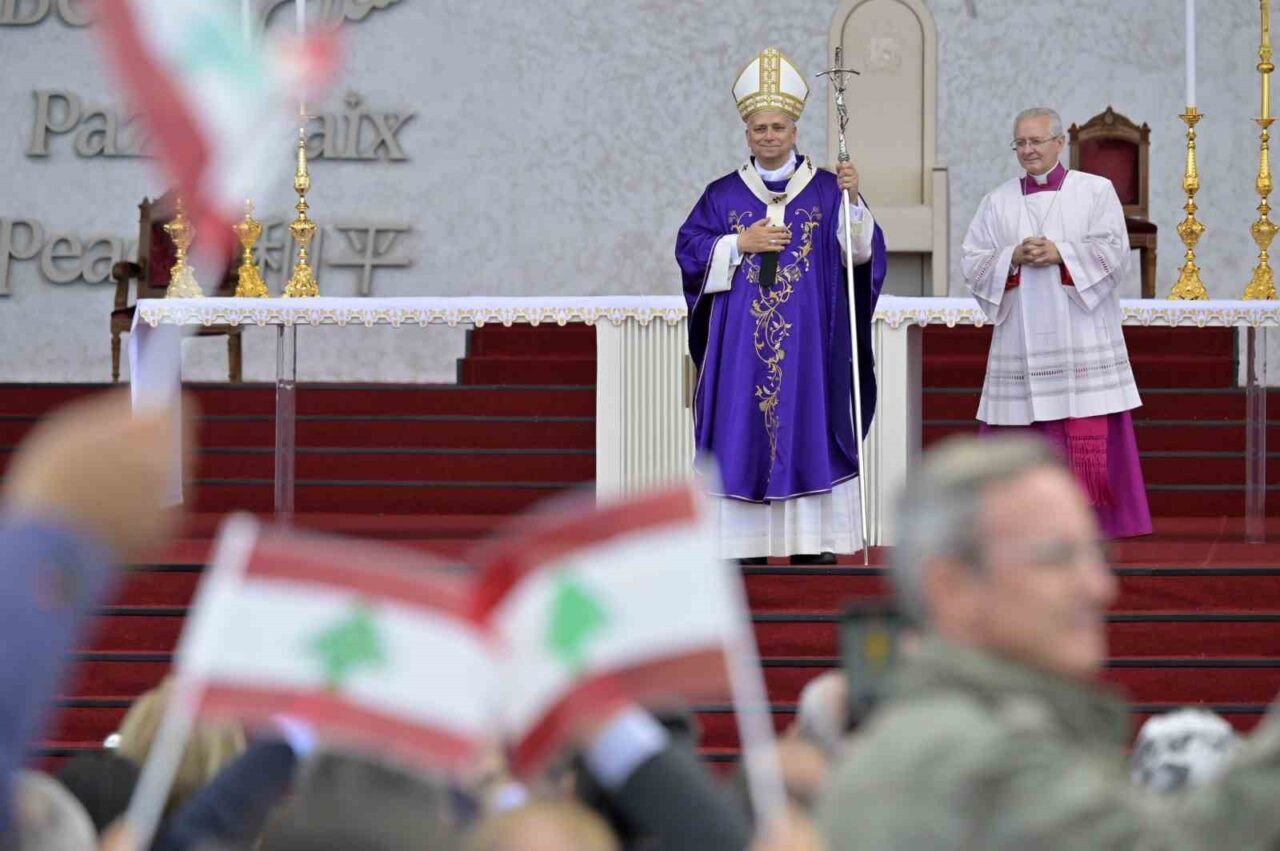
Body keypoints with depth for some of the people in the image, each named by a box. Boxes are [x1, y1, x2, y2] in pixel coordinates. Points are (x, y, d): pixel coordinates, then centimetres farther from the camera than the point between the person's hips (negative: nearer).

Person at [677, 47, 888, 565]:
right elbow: (689, 250, 4)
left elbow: (862, 251, -4)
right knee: (743, 429, -3)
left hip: (806, 341, -1)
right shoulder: (723, 195, 9)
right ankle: (748, 540, -2)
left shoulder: (827, 190, 5)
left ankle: (811, 538, -2)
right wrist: (740, 244, -9)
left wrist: (852, 200, -20)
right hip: (741, 341, 1)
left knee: (807, 426, -3)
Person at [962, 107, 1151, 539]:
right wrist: (1013, 258, -11)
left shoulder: (1095, 191, 6)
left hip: (1081, 337, -2)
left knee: (1088, 436, -7)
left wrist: (1061, 254, -15)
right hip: (1021, 338, 2)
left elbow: (1113, 251, -4)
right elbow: (972, 263, 6)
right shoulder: (998, 202, 12)